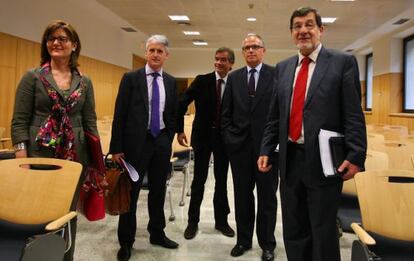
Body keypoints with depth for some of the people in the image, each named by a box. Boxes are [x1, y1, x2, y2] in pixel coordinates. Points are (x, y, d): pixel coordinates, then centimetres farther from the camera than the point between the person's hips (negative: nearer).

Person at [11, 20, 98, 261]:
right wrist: (21, 154, -12)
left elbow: (90, 121, 7)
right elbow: (19, 120, -3)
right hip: (40, 154, -2)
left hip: (74, 156, 3)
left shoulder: (84, 82, 8)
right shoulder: (33, 77, 1)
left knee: (69, 211, 12)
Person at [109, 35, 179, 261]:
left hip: (161, 142, 4)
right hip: (136, 141, -3)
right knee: (130, 193, 5)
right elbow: (119, 114, -6)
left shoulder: (171, 82, 7)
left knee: (158, 191, 14)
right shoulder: (131, 78, -4)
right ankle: (126, 242, 18)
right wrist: (116, 147, -11)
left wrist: (168, 138, 6)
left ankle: (157, 234, 31)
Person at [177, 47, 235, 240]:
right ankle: (193, 221, 17)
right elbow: (182, 104, -3)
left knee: (222, 180, 10)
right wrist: (180, 130, -6)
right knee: (199, 180, 5)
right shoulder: (202, 81, -4)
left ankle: (221, 221, 24)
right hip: (202, 136, -1)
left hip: (224, 137, 1)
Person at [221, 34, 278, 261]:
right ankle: (243, 240, 28)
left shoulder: (276, 75, -1)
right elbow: (226, 112, 10)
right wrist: (228, 137, 0)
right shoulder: (233, 77, 9)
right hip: (239, 145, 3)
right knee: (242, 196, 13)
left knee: (267, 197, 8)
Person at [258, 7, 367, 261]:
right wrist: (266, 150, 7)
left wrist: (356, 156, -14)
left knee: (324, 233, 7)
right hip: (290, 159, 5)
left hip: (323, 160, -4)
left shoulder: (343, 62, -2)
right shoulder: (283, 68, 12)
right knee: (293, 231, 16)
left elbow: (354, 115, -7)